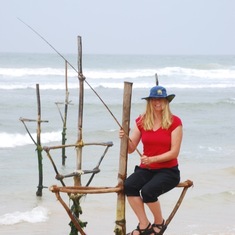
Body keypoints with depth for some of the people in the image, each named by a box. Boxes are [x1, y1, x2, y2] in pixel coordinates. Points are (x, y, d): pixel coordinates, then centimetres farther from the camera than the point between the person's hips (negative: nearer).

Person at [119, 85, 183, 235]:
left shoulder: (174, 122, -6)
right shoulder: (141, 121, 6)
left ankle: (159, 223, -2)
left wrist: (152, 159, -22)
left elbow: (174, 152, -10)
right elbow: (131, 149, 6)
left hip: (168, 170, -4)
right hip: (146, 169, 4)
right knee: (129, 185, -28)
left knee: (148, 191, -31)